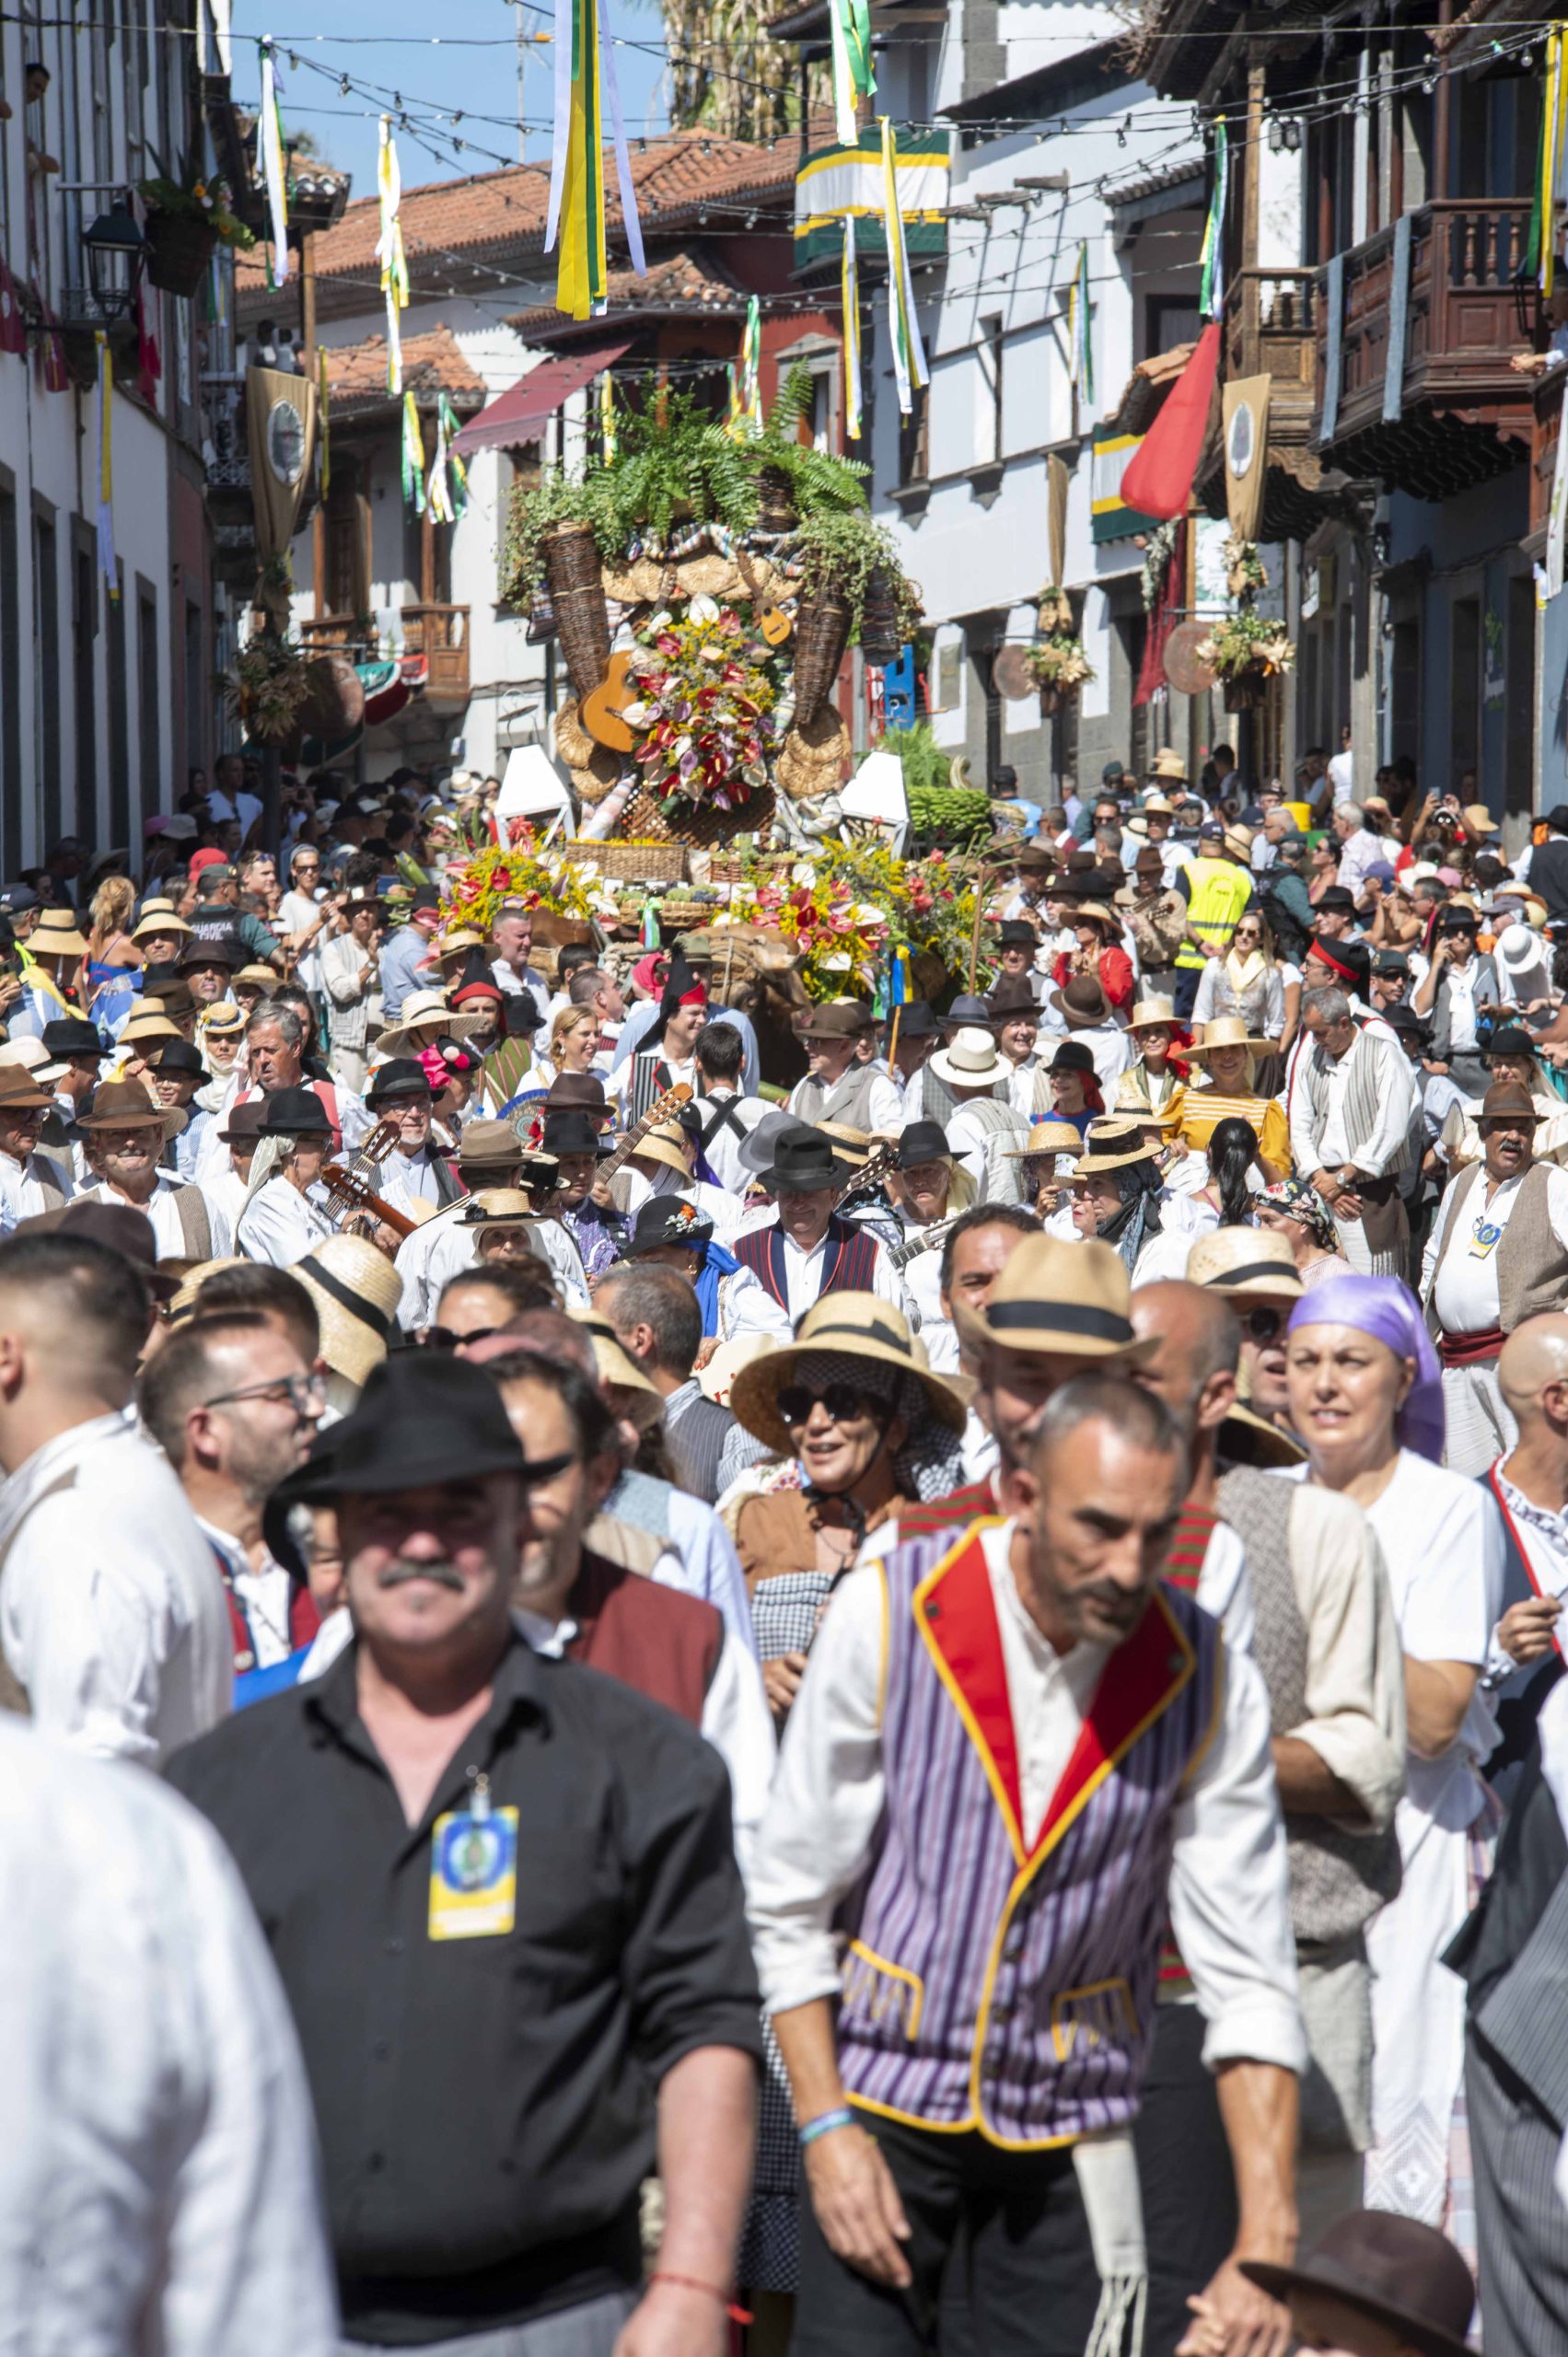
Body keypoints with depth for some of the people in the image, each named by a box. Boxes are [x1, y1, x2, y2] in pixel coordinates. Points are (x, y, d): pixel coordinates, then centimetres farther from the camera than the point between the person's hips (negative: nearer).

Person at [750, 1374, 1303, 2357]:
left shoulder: (1208, 1682, -8)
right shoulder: (888, 1613, -12)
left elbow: (1250, 1979, -8)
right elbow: (788, 1903, -4)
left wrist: (1267, 2239, -15)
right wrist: (827, 2126, -9)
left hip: (1068, 2133, 1)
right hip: (884, 2103, -1)